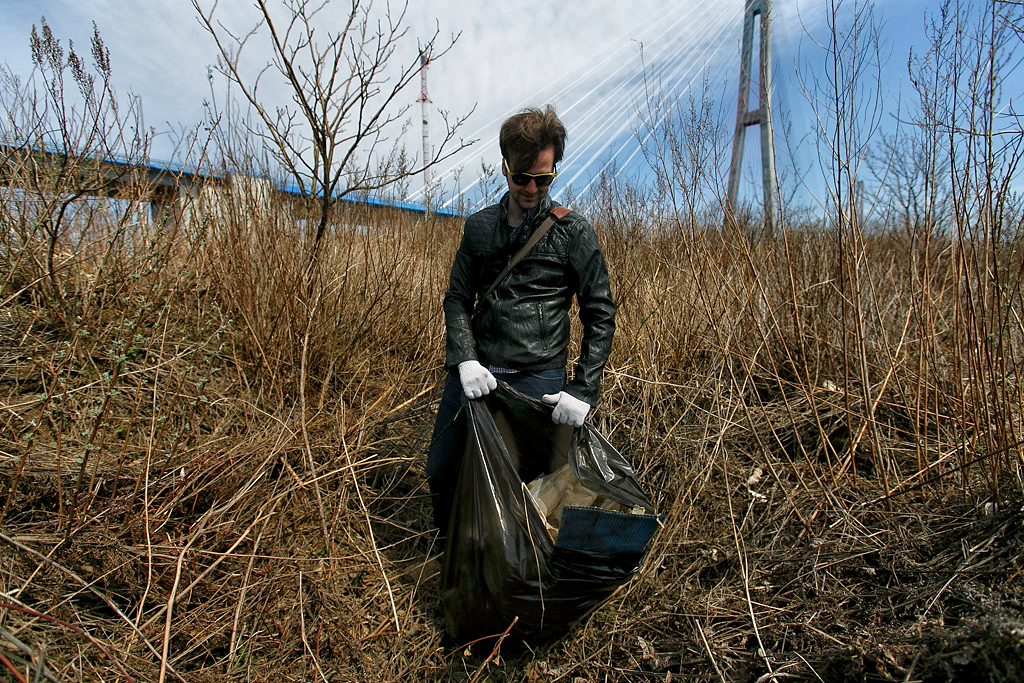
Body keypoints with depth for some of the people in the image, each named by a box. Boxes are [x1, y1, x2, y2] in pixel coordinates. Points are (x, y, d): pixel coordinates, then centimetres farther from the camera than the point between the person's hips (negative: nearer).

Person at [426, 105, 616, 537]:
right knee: (441, 472, 13)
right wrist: (465, 359, -10)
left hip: (538, 380, -3)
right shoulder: (478, 227, 8)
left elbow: (600, 315, -2)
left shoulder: (573, 233, -2)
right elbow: (457, 298, 8)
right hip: (475, 372, 4)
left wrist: (583, 390, -11)